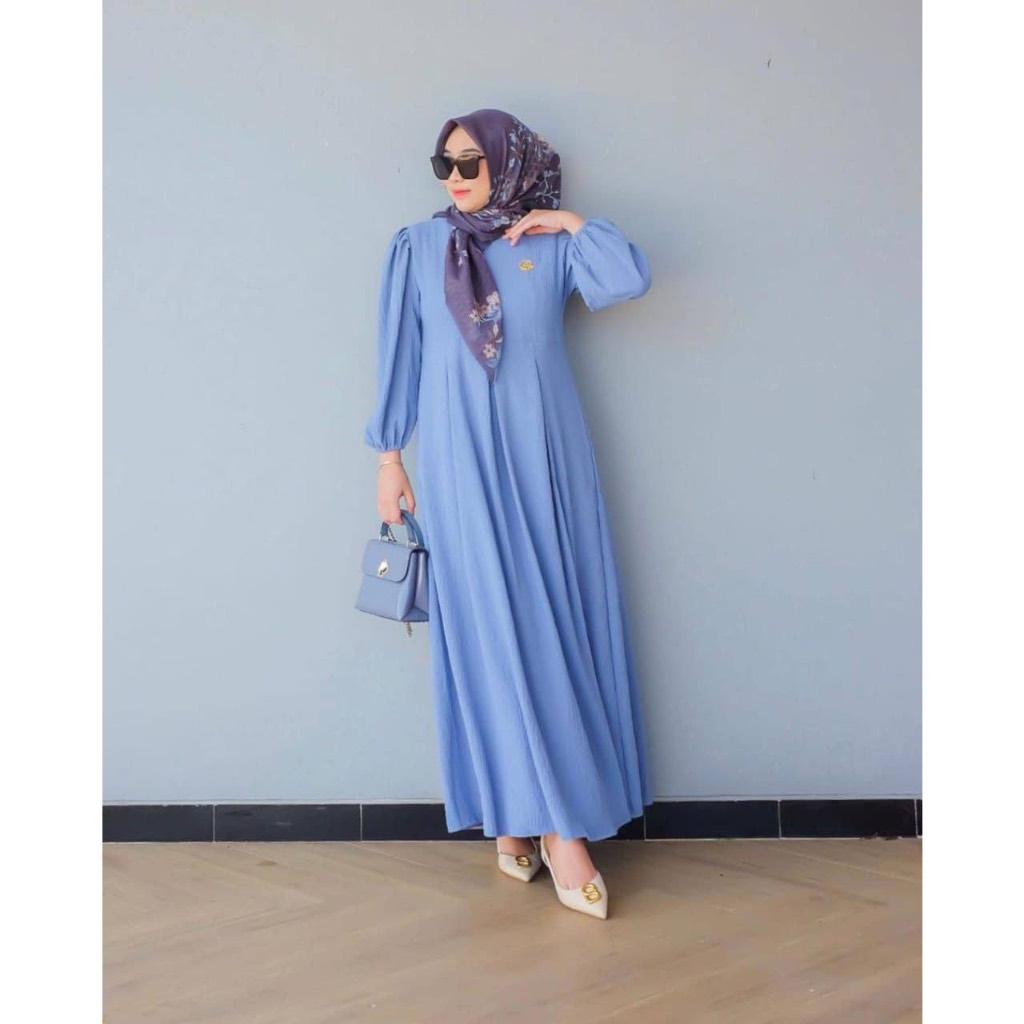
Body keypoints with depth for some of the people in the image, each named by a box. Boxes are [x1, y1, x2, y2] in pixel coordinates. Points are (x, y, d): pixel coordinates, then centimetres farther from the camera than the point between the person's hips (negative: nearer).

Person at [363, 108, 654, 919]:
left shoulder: (550, 244, 8)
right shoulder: (418, 249, 9)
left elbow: (629, 279, -8)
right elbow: (399, 357, 9)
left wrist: (569, 221, -3)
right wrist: (389, 457, 6)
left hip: (545, 459, 1)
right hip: (462, 464, -1)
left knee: (561, 627, 0)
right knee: (490, 632, -4)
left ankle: (553, 817, 10)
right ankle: (536, 819, 2)